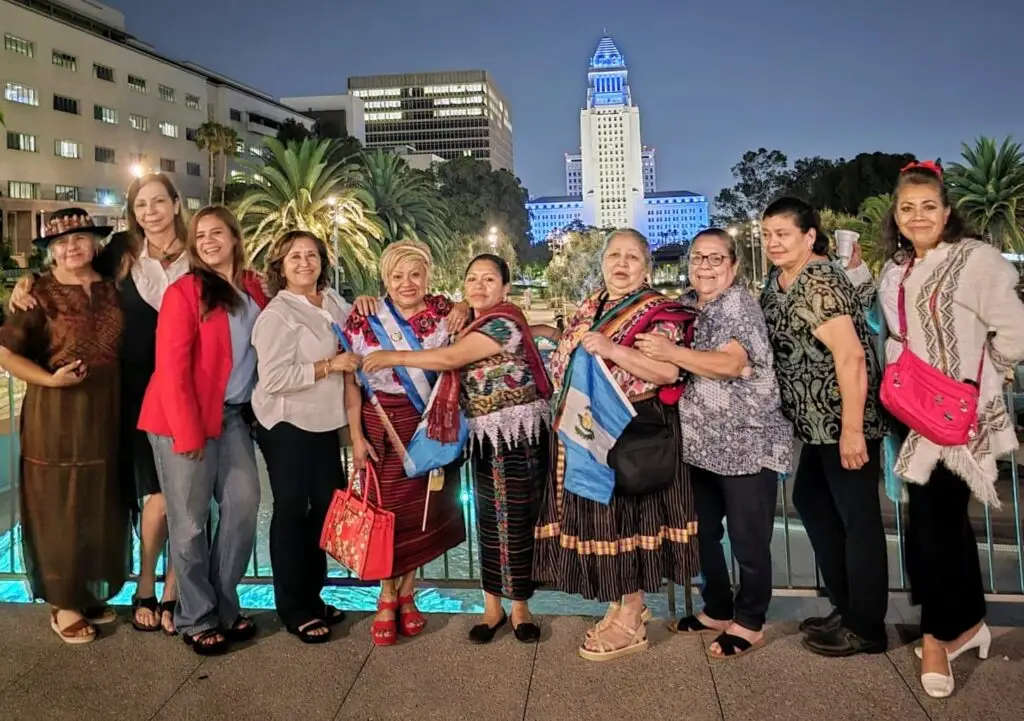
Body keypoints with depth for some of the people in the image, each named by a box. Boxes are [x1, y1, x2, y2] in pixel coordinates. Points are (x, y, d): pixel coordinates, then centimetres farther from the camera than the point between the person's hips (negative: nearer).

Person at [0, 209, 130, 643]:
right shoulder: (42, 294, -5)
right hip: (57, 415, -4)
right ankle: (64, 602, 17)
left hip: (107, 412, 5)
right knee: (61, 506, 4)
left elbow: (125, 346, 18)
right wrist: (50, 379, -19)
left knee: (102, 506, 11)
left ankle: (92, 592, 27)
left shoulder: (112, 290, 8)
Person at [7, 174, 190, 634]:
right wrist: (28, 281, 1)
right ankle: (144, 589, 19)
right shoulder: (123, 252, 4)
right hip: (137, 393, 0)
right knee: (157, 498, -3)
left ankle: (171, 595, 15)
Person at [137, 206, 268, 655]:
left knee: (244, 504, 5)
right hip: (186, 417, -6)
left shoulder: (253, 288, 10)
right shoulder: (184, 291, -8)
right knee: (190, 520, 1)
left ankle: (224, 606, 21)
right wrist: (188, 431, -17)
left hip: (235, 415, 6)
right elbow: (172, 367, -13)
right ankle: (196, 619, 16)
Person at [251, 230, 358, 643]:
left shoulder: (333, 303, 7)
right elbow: (272, 379, -23)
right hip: (287, 426, -8)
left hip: (325, 423, 8)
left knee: (327, 505, 13)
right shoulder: (277, 314, -14)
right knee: (292, 511, 2)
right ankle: (293, 608, 16)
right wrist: (329, 365, -22)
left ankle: (312, 596, 31)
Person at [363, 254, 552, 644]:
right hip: (484, 435, 7)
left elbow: (451, 358, -21)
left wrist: (393, 357, -14)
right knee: (489, 520, 10)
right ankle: (492, 607, 20)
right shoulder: (468, 322, 12)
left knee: (519, 520, 1)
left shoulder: (504, 321, -13)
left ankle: (520, 607, 16)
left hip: (520, 432, -7)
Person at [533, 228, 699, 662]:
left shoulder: (658, 312, -6)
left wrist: (612, 349, -28)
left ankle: (631, 619, 14)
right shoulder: (588, 310, 15)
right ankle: (621, 605, 29)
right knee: (597, 520, 12)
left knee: (627, 520, -1)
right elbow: (564, 364, 23)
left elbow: (670, 371, -20)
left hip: (634, 435, -7)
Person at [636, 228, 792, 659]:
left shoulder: (738, 303, -12)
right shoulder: (686, 304, 11)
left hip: (747, 443, -8)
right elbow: (673, 363, 20)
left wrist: (670, 352, -27)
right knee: (702, 531, 17)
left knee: (748, 540, 4)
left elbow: (731, 364, -25)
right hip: (701, 443, 8)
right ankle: (717, 610, 34)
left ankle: (749, 623, 21)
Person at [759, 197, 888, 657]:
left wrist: (851, 429, -25)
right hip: (817, 422, 10)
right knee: (811, 502, 17)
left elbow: (850, 355, -23)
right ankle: (846, 607, 32)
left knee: (857, 517, 0)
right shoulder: (777, 281, 11)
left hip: (844, 420, -10)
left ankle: (866, 627, 14)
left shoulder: (820, 283, -17)